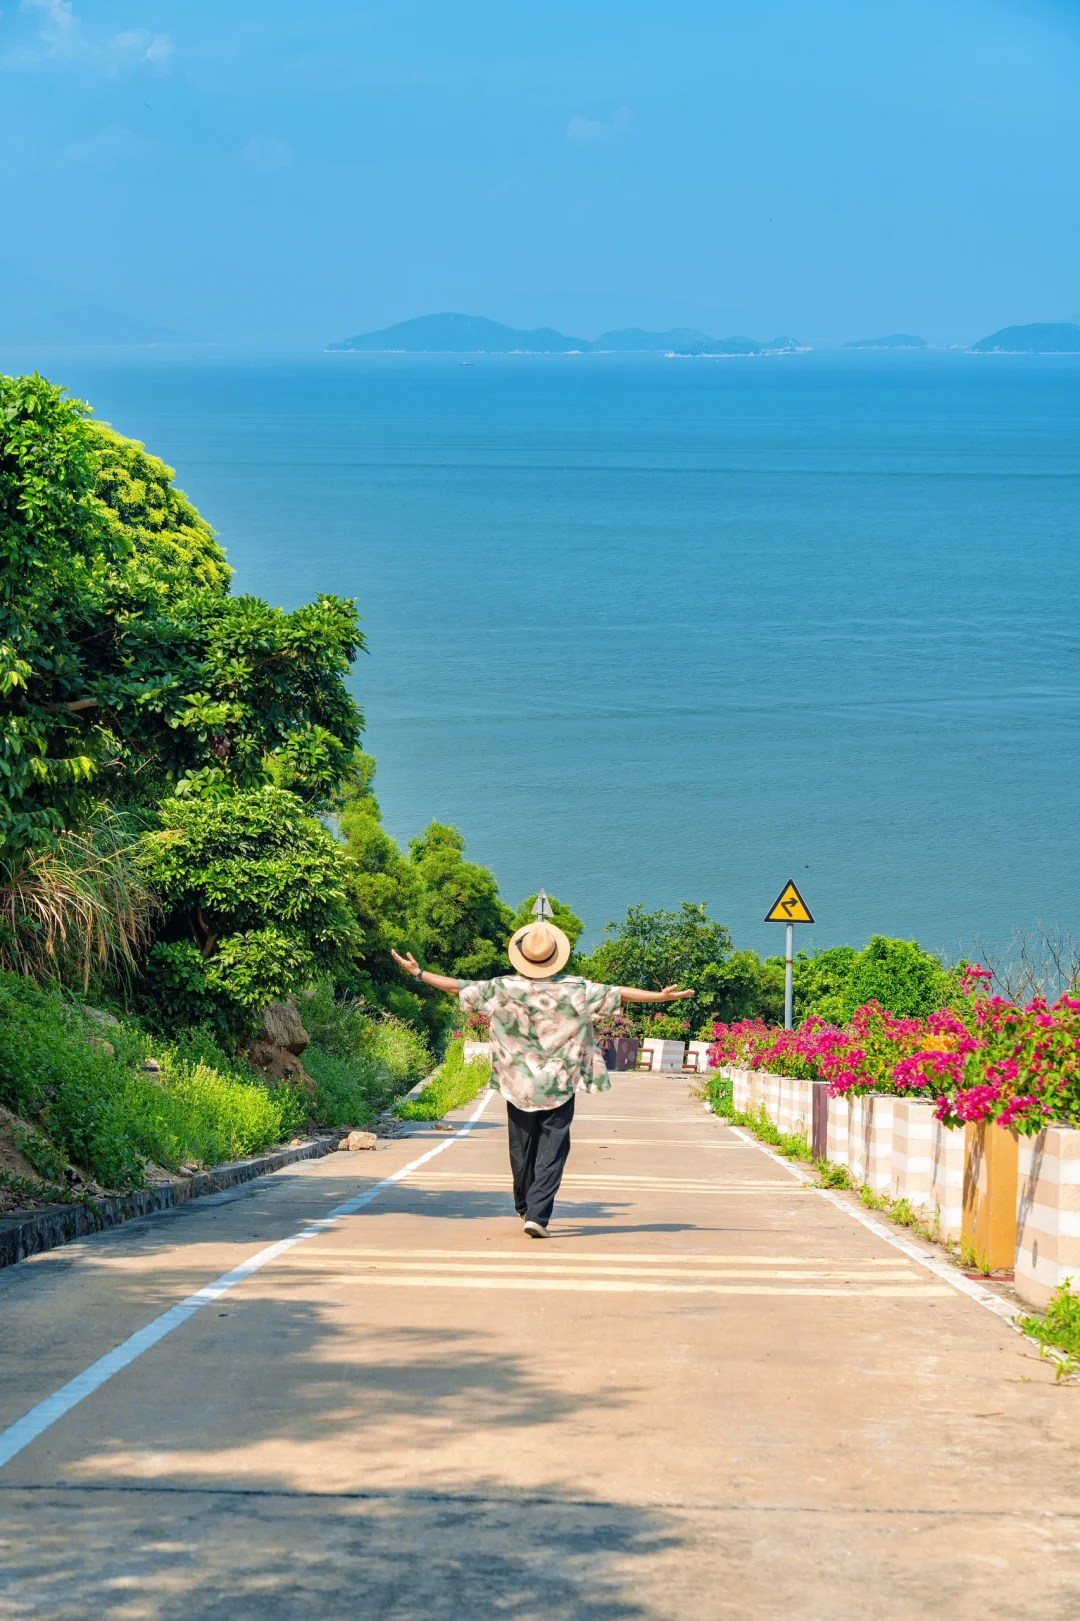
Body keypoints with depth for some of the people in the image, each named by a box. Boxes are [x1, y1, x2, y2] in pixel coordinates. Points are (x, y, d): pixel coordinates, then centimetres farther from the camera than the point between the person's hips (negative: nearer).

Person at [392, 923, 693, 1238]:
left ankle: (525, 1209, 33)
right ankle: (538, 1215, -12)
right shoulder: (574, 990, -9)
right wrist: (659, 996, -5)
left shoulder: (504, 989, -6)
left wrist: (420, 973, 9)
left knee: (521, 1149, 17)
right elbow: (616, 994, -9)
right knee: (551, 1153, -1)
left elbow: (461, 987, -1)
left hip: (518, 1085, 2)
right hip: (559, 1087, -2)